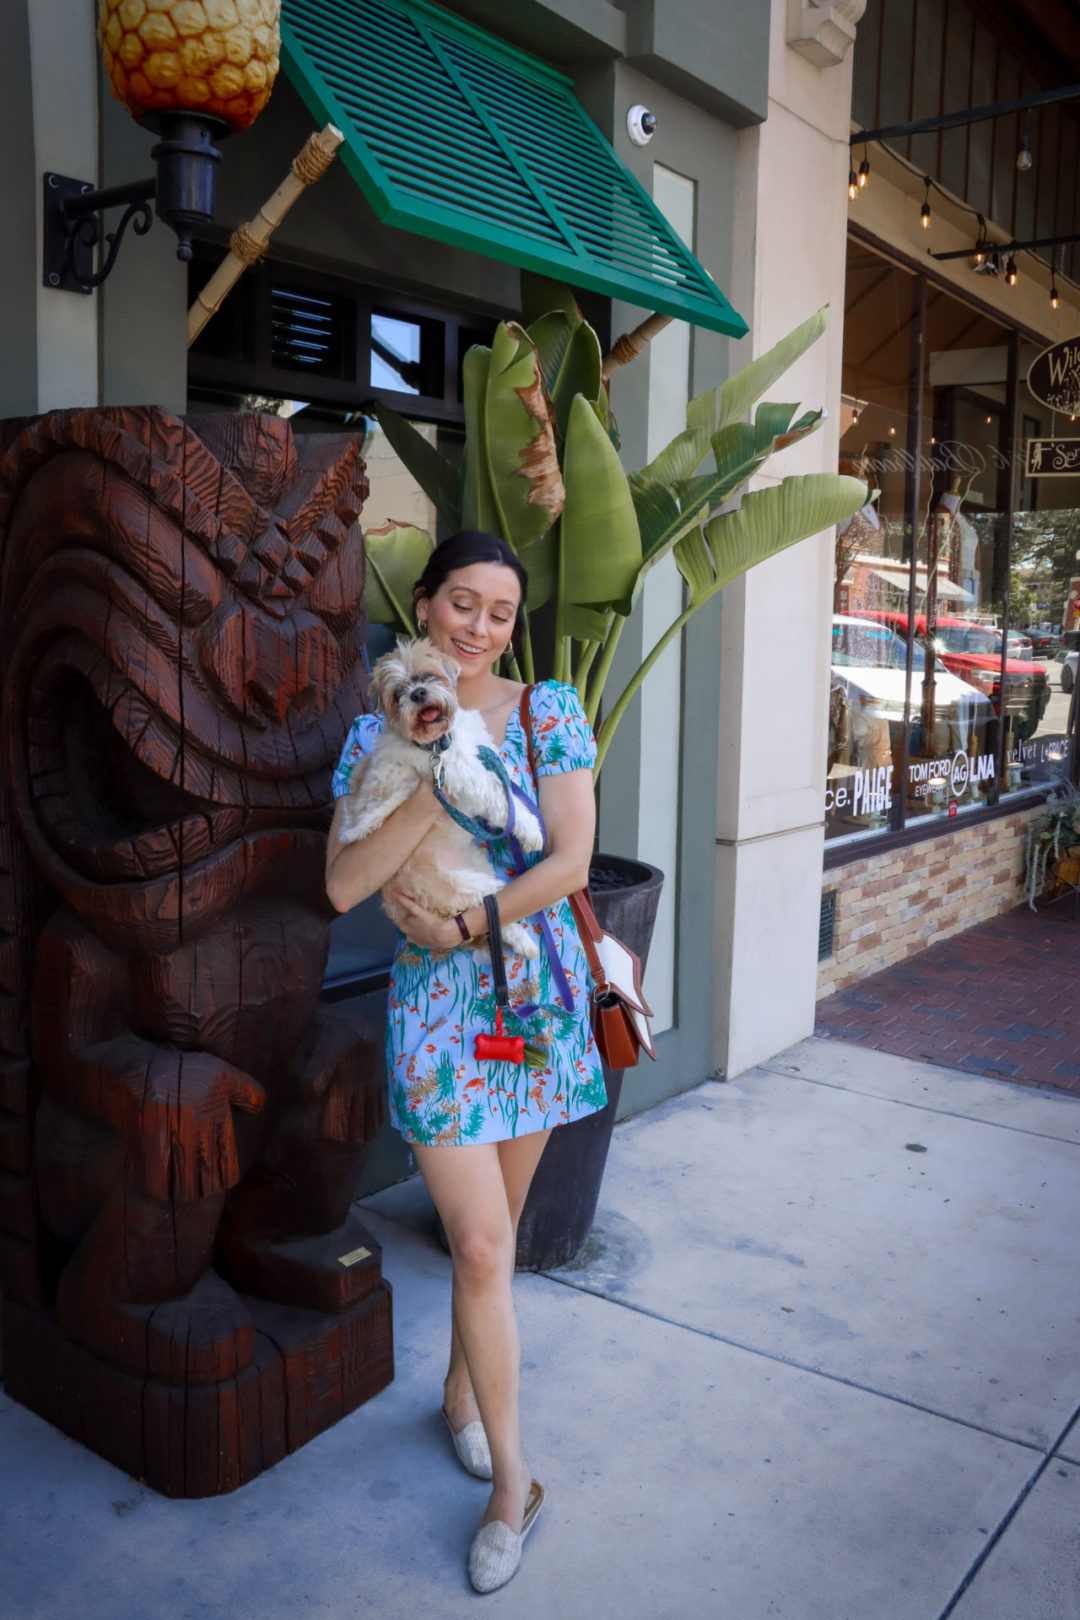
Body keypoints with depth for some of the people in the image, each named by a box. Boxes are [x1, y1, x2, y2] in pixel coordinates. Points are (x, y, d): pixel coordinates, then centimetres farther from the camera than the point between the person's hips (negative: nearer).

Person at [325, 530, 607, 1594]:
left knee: (494, 1229, 16)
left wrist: (462, 925, -14)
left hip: (539, 993, 1)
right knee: (481, 1246, -2)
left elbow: (570, 861, -9)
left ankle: (462, 1391, 42)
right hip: (436, 1004, -1)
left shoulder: (549, 710, -1)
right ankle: (511, 1478, 15)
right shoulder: (379, 732, 0)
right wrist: (434, 789, -21)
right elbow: (343, 885, -11)